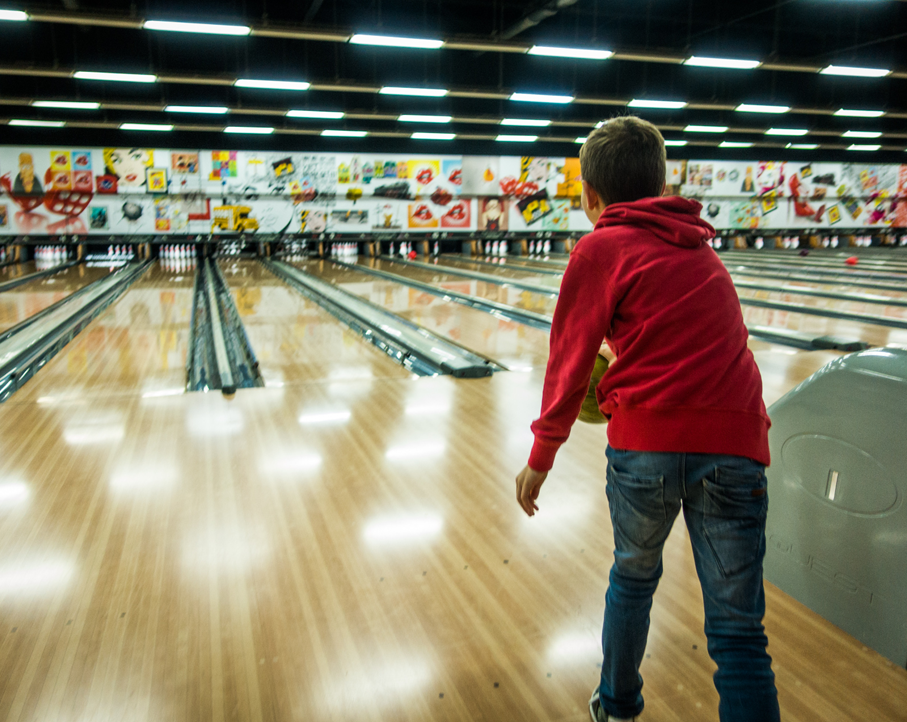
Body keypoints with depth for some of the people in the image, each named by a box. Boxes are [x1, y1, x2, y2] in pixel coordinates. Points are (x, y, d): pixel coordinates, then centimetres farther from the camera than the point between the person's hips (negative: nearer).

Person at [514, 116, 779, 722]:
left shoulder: (601, 249, 1)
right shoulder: (699, 247, 19)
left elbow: (570, 359, 0)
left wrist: (541, 456, 7)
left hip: (647, 443, -3)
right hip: (734, 444, 3)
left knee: (634, 578, 23)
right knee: (738, 631, 6)